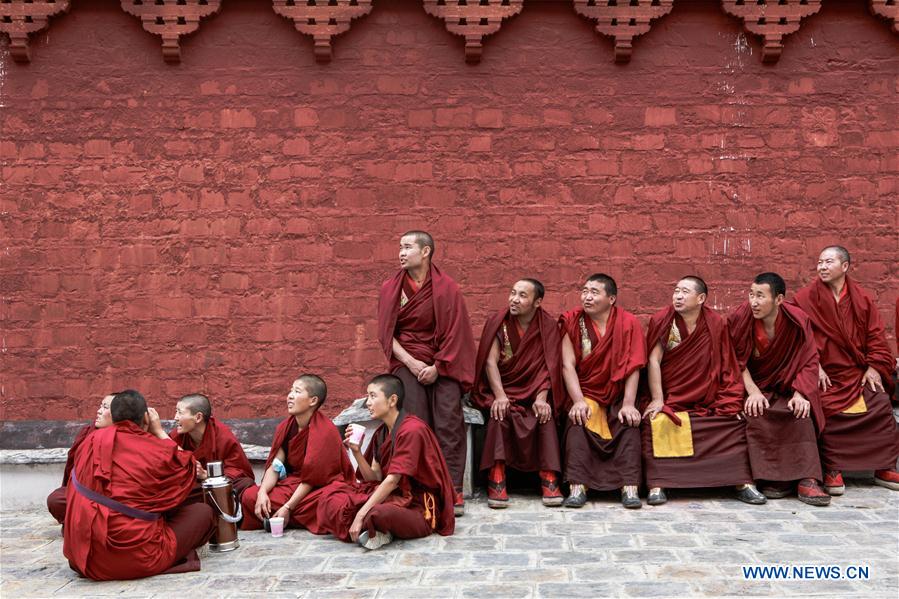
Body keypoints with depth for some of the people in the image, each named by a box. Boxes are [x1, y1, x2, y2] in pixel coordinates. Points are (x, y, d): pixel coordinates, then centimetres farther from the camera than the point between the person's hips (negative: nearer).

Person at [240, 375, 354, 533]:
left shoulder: (324, 431, -19)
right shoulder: (286, 426, 1)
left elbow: (311, 478, -20)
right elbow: (274, 466, -4)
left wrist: (287, 508, -23)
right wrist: (262, 493, -22)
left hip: (323, 486, -5)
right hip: (295, 484, 5)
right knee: (250, 496, -14)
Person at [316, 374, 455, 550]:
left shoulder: (411, 429, -16)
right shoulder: (381, 433, 11)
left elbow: (392, 480, -19)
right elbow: (375, 478, 8)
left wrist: (361, 514, -21)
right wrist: (356, 451, -6)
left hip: (418, 507, -9)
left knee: (379, 513, -40)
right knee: (332, 492, -4)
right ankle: (370, 531, -16)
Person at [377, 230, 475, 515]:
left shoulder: (446, 288, 0)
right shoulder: (391, 288, 7)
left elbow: (454, 334, -2)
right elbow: (386, 333, 5)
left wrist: (437, 367, -11)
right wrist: (411, 363, -8)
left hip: (443, 364, -1)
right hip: (407, 361, 1)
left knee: (448, 422, -19)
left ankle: (453, 490, -19)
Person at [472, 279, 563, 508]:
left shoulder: (548, 326, 0)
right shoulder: (497, 322, -1)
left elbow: (548, 367, -7)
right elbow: (490, 361, -10)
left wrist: (541, 398, -23)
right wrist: (500, 396, -25)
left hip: (534, 391, 1)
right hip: (502, 388, -1)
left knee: (545, 414, -29)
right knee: (500, 413, -31)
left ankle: (549, 480, -28)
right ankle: (496, 480, -33)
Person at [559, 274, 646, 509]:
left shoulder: (628, 323, -4)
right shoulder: (573, 322, -2)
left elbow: (633, 367, -10)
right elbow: (568, 365, -9)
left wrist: (628, 404, -21)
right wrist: (578, 401, -21)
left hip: (617, 395, 0)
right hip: (585, 394, 0)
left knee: (629, 422, -27)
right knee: (578, 420, -28)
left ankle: (629, 487, -27)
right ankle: (577, 487, -31)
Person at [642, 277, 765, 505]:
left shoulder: (716, 324, 2)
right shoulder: (661, 320, -3)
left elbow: (726, 367, 3)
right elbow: (653, 361, -9)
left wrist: (731, 401, -8)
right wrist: (657, 400, -17)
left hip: (707, 399, 2)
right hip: (669, 398, -2)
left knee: (735, 421, -17)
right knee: (657, 423, -29)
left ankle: (742, 482, -8)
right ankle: (657, 485, -26)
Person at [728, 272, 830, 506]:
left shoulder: (797, 320, -10)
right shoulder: (740, 318, -13)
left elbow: (809, 361, -7)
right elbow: (737, 360, -9)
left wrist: (800, 393, -22)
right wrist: (752, 391, -22)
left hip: (785, 387, 1)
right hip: (750, 384, -1)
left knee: (801, 412, -29)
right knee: (755, 414, -32)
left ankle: (806, 480, -28)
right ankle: (773, 478, -25)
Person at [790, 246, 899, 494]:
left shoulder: (862, 299, 9)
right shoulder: (805, 298, 0)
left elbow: (875, 336, 8)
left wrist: (874, 367, -4)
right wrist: (815, 366, -14)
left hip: (859, 372, 3)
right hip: (825, 373, -3)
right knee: (828, 411, -25)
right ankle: (832, 470, -13)